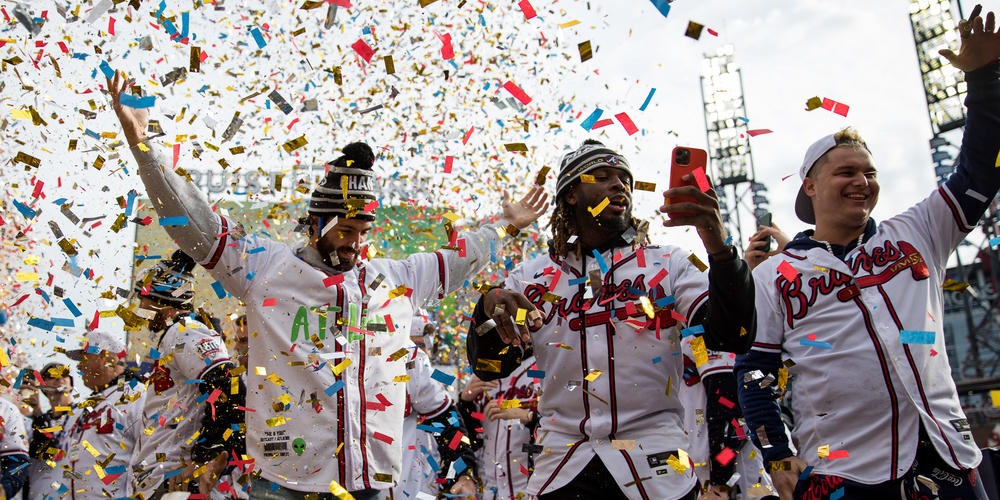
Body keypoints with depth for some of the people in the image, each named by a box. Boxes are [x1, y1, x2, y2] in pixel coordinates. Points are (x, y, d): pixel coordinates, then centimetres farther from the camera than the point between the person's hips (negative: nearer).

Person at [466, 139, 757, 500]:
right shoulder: (532, 277, 7)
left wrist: (718, 246, -23)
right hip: (562, 464, 1)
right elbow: (489, 367, 1)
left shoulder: (668, 264, 4)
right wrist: (489, 308, -20)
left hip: (652, 456, 0)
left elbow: (732, 337, -9)